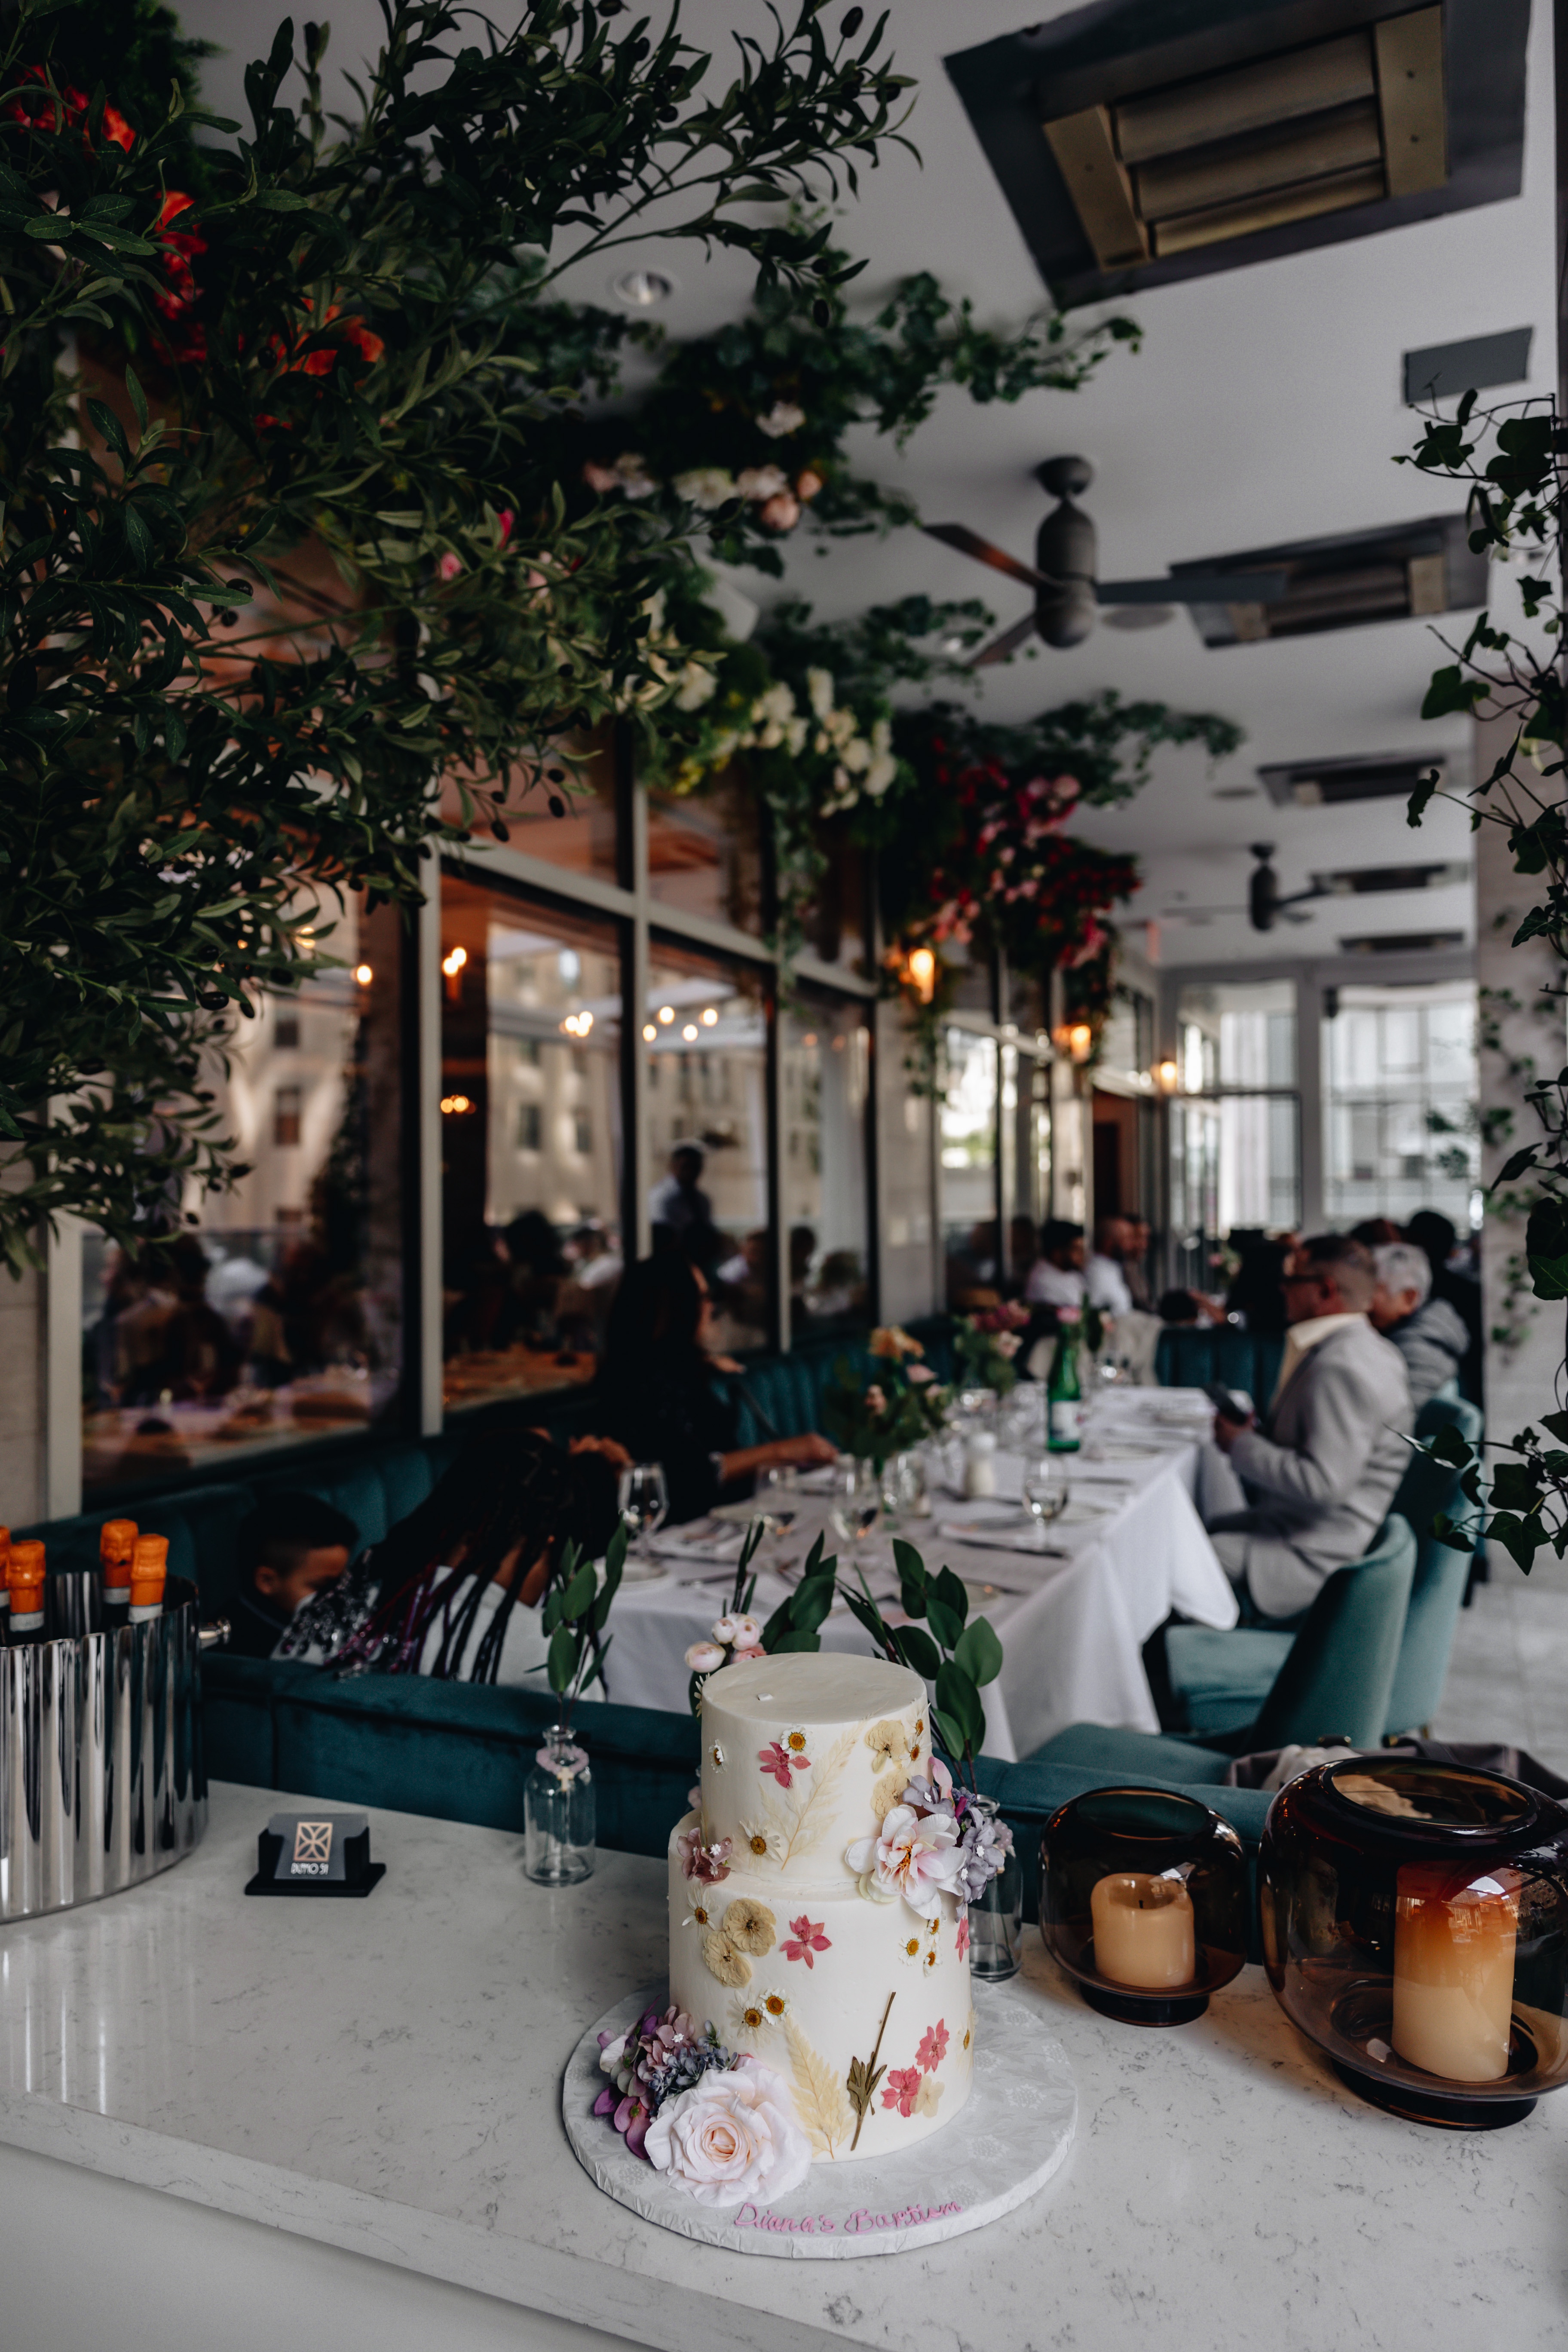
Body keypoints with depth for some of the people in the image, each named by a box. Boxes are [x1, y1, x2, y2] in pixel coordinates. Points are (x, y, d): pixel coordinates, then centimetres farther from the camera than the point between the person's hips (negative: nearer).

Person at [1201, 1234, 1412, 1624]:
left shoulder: (1341, 1368, -23)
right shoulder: (1354, 1348, 10)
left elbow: (1324, 1483, -28)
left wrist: (1242, 1445, -17)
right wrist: (1255, 1434, 6)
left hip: (1310, 1558, -11)